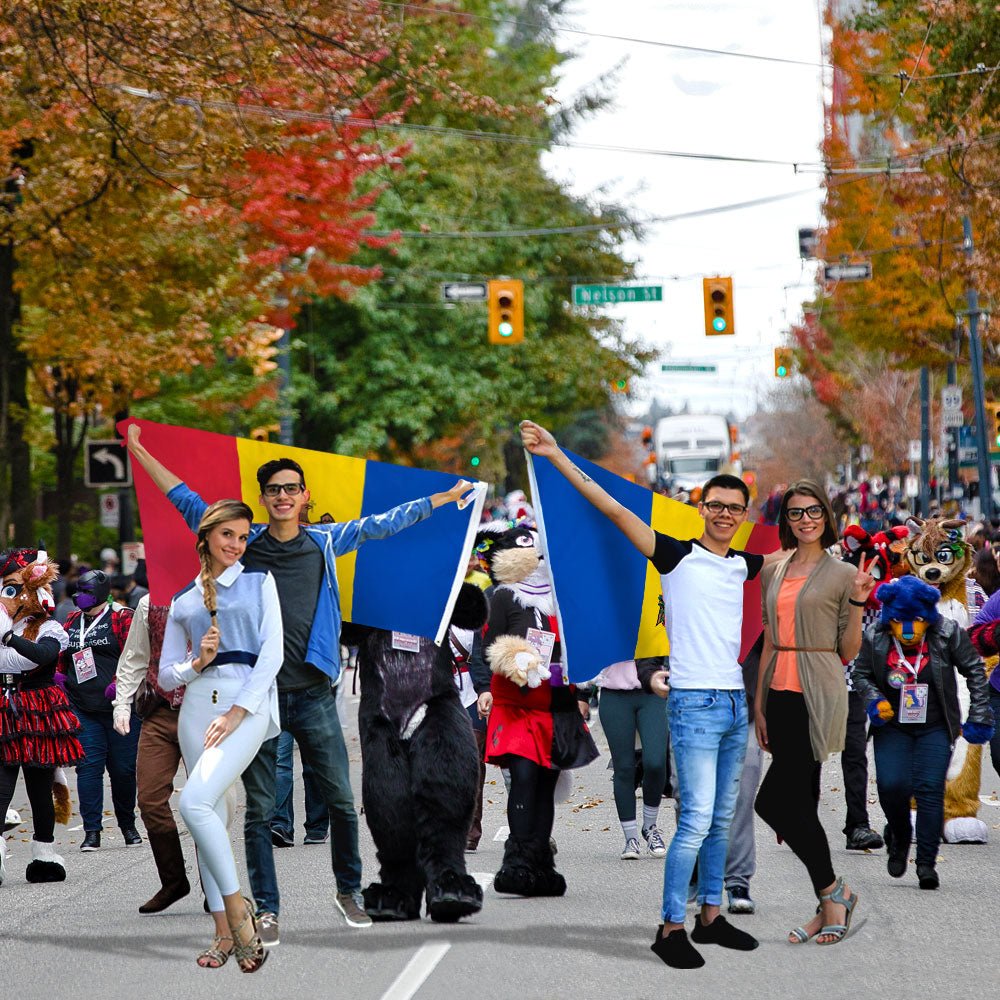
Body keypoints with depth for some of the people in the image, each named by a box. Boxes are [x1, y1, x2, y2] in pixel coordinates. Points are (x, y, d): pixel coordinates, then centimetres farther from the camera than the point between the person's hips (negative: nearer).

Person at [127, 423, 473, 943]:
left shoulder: (326, 542, 8)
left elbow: (381, 523, 14)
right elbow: (188, 502, 12)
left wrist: (448, 496, 17)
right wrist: (140, 452, 12)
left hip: (313, 694, 0)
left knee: (342, 801, 2)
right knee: (259, 810, 1)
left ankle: (349, 891, 20)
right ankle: (266, 910, 6)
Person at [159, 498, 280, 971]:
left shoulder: (259, 582, 9)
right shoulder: (183, 601, 18)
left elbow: (272, 652, -2)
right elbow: (166, 676, 18)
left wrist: (237, 712, -12)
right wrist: (196, 664, -5)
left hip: (248, 702, -4)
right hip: (198, 703, 4)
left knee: (195, 802, -23)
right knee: (211, 815, 1)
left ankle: (236, 905, -12)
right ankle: (225, 932, 5)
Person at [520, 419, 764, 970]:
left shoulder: (744, 565, 12)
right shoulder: (678, 555, -3)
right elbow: (613, 508, -8)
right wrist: (557, 456, -11)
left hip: (735, 702, 6)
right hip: (694, 702, -6)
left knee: (722, 819, 11)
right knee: (697, 819, -12)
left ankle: (710, 917, 20)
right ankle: (670, 928, -7)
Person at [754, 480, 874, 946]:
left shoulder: (842, 574, -2)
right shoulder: (773, 573, 13)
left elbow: (848, 652, -1)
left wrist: (858, 601, -13)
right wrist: (759, 704, 12)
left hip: (817, 697, -6)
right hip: (781, 693, 6)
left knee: (773, 799, -14)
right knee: (801, 802, 7)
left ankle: (833, 891, -1)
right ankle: (829, 905, 14)